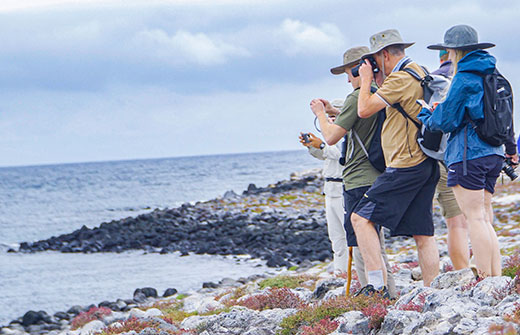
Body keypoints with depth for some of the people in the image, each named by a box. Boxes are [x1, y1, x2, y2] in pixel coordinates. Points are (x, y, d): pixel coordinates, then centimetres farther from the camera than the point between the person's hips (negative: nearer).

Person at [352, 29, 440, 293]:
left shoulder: (401, 79, -13)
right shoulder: (419, 73, 17)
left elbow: (364, 110, -13)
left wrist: (367, 79, 1)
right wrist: (380, 82, 23)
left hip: (406, 166, -10)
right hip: (425, 164, 10)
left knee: (361, 218, -9)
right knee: (422, 232, 8)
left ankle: (376, 285, -15)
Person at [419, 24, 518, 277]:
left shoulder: (464, 79, -10)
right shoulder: (492, 76, 14)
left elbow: (446, 121, -9)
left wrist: (424, 115, 8)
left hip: (468, 154, -8)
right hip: (493, 154, 8)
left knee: (475, 218, -7)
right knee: (485, 219, 10)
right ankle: (497, 278, 6)